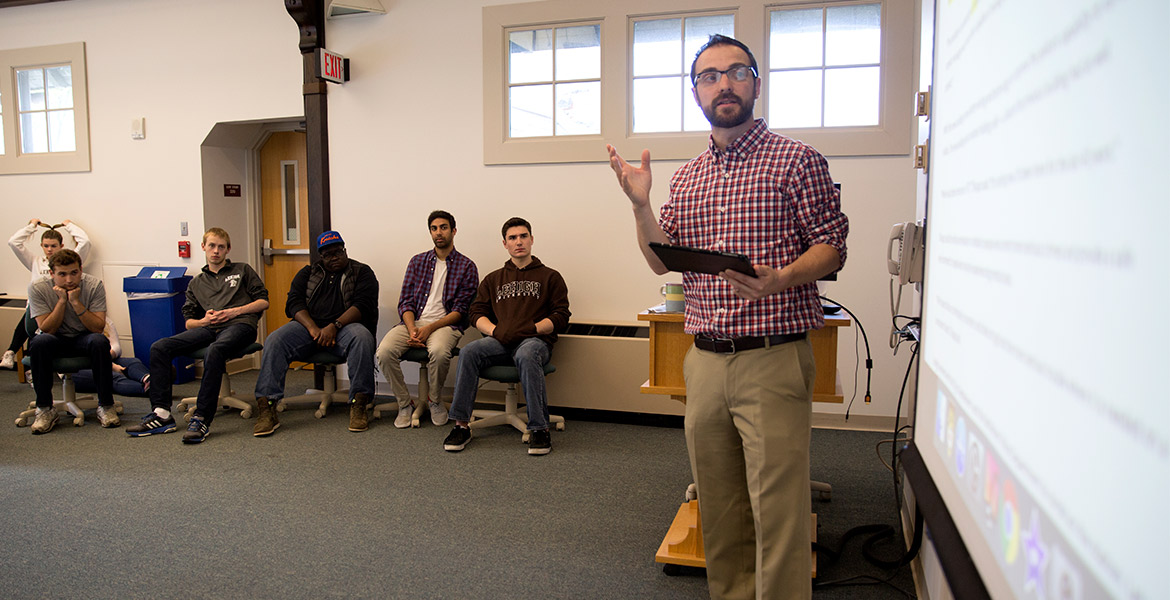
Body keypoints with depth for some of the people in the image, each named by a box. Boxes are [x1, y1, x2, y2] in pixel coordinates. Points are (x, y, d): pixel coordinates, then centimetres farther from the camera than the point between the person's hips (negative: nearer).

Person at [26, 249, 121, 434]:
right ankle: (45, 409, -20)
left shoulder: (94, 285, -16)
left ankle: (105, 405, -21)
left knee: (99, 341, -34)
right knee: (39, 342, -34)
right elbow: (47, 329, -17)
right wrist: (62, 301, -27)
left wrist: (76, 302, -31)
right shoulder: (37, 289, -15)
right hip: (55, 341, 0)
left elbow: (98, 327, -21)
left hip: (84, 338, 0)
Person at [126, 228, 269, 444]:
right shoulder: (196, 283, 29)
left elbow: (263, 300, 10)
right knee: (159, 348, -17)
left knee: (214, 351, -39)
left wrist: (235, 311, -4)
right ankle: (161, 413, -18)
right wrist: (204, 320, 1)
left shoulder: (242, 270, 21)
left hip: (239, 325, -5)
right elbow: (188, 322, 24)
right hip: (208, 328, 5)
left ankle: (202, 419, -39)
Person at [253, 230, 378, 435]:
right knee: (274, 340, -24)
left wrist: (334, 326, -19)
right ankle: (266, 407, -31)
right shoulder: (307, 273, 21)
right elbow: (294, 303, 7)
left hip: (344, 326, -3)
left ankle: (359, 403, -37)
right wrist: (313, 329, -12)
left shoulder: (362, 272, 12)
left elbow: (363, 305, -4)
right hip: (308, 325, 3)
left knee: (361, 337, -36)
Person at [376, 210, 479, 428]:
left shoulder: (467, 267, 5)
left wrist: (430, 328, -16)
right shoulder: (417, 261, 16)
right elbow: (405, 301, 9)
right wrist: (412, 330, -11)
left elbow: (461, 310, -3)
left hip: (445, 324, -3)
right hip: (413, 321, 3)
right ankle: (405, 404, -5)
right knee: (385, 351, -26)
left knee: (439, 351, -37)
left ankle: (435, 400, -7)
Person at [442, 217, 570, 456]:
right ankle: (462, 424, -25)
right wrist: (495, 331, -5)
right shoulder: (493, 279, 25)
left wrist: (530, 328, -10)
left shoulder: (550, 277, 16)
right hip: (500, 341, 3)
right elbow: (476, 313, 16)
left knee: (526, 356, -39)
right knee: (468, 352, -28)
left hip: (536, 340, -3)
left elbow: (561, 316, 6)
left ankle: (540, 429, -36)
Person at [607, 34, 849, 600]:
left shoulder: (796, 160, 0)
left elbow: (831, 245, -3)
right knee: (718, 506, 15)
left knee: (777, 511, -2)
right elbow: (663, 261, 13)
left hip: (773, 361, -5)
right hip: (704, 360, 6)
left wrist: (781, 278, -22)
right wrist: (640, 204, -2)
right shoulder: (686, 177, 16)